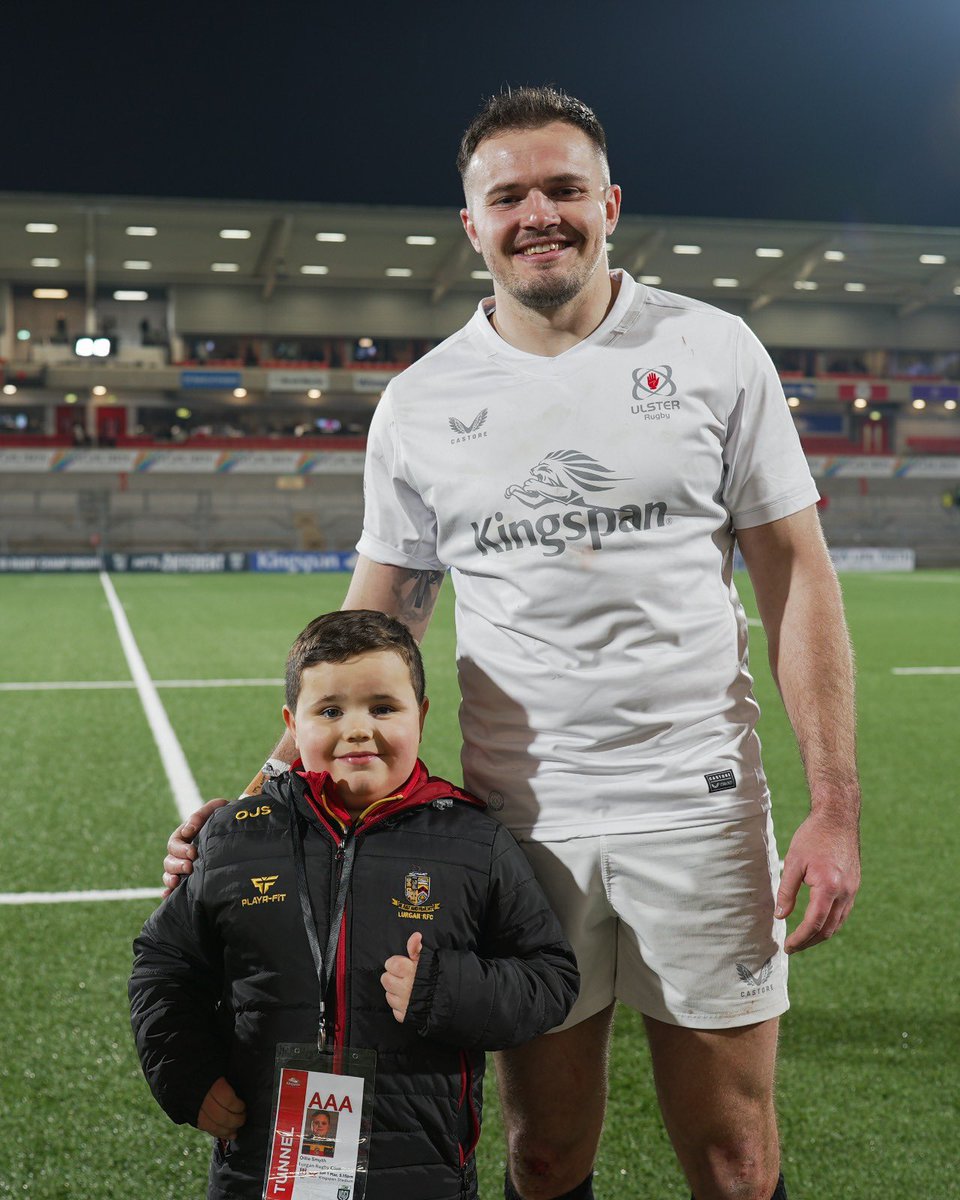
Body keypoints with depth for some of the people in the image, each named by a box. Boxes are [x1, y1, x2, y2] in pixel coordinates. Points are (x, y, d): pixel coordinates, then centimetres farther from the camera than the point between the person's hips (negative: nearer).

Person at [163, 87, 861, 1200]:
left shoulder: (712, 348, 0)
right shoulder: (419, 401, 4)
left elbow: (796, 576, 1)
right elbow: (367, 635, 9)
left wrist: (834, 807, -5)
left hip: (699, 807, -1)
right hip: (518, 819, 1)